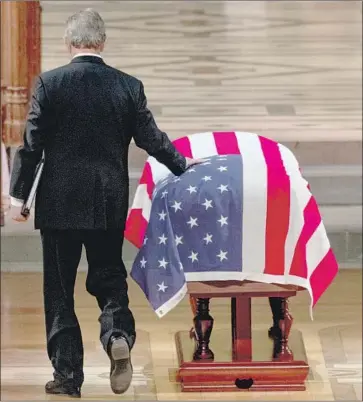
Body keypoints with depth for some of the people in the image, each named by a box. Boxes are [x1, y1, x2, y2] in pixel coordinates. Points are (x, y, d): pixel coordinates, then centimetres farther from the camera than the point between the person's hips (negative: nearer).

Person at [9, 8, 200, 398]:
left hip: (59, 203, -2)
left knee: (59, 289, 6)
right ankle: (118, 334, -14)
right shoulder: (129, 86, 0)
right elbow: (150, 138, 3)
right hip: (110, 204, 2)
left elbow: (31, 144, -6)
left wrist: (18, 195, 1)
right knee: (109, 278, 14)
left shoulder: (49, 83, -7)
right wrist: (182, 165, 19)